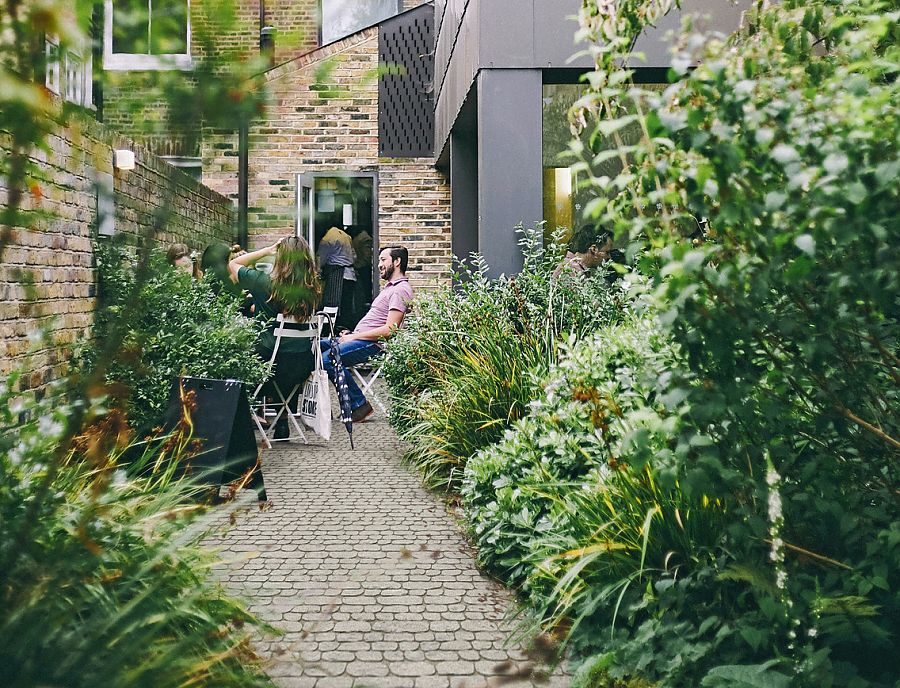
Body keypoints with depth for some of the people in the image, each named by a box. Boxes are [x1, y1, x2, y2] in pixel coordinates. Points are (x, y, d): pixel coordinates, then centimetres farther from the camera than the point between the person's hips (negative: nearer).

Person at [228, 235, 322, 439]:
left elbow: (233, 264, 5)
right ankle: (282, 423, 40)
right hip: (303, 365, 4)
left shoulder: (265, 283, -14)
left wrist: (267, 250, 2)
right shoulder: (311, 288, -3)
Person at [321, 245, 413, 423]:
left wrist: (354, 337, -16)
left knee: (327, 359, -27)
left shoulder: (401, 290, -12)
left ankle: (359, 404, -14)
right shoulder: (390, 287, 23)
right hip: (358, 338, 11)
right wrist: (351, 334, 11)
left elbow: (389, 330, -21)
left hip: (373, 345, -11)